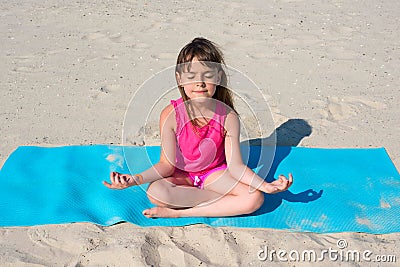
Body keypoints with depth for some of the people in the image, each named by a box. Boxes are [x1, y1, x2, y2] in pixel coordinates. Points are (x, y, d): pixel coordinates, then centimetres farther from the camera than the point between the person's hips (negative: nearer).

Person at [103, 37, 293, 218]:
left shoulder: (228, 116, -19)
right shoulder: (171, 115, -21)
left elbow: (235, 165, -16)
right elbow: (167, 164, -16)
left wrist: (266, 186, -30)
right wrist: (135, 179, -32)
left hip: (215, 173, 1)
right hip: (180, 174, -1)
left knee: (255, 199, -24)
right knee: (155, 193, -34)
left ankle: (179, 212, -21)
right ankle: (224, 202, -16)